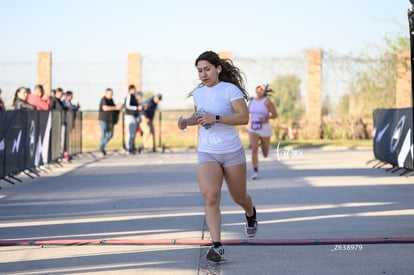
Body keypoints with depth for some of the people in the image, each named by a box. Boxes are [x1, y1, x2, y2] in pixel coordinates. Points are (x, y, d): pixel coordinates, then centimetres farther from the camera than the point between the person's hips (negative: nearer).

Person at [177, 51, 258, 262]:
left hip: (232, 152, -3)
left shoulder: (230, 89, -11)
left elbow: (244, 117, -20)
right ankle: (217, 245, -22)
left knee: (239, 197, 14)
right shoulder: (198, 93, 6)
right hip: (207, 154, 3)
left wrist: (216, 118, -28)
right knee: (211, 196, -20)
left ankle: (250, 214, 51)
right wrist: (187, 121, 4)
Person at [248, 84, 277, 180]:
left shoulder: (267, 102, -9)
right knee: (254, 149, -19)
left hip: (265, 129, -3)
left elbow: (275, 114, -8)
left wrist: (266, 119, -23)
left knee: (265, 154, 10)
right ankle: (255, 172, -20)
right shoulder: (252, 102, 7)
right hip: (253, 129, 3)